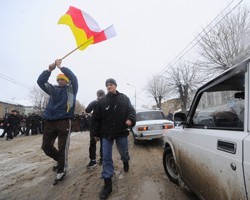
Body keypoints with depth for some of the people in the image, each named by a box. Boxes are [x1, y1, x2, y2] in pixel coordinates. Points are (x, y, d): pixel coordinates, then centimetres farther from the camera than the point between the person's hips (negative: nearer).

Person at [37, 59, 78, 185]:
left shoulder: (71, 89, 8)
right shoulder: (53, 89, 19)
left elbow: (73, 78, -8)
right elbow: (40, 81, 13)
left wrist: (60, 67, -3)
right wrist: (49, 70, 1)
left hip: (64, 121, -5)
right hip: (49, 121, 6)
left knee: (62, 148, 0)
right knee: (46, 146, 11)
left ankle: (61, 170, 18)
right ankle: (60, 160, 36)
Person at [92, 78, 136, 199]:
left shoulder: (124, 98, 2)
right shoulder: (102, 101, 4)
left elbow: (131, 110, -3)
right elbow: (96, 118, 6)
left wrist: (130, 119, -25)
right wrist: (96, 133, 5)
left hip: (121, 132, -1)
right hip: (106, 134, 1)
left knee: (124, 154, 17)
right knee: (106, 158, 2)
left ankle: (125, 161, 53)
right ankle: (108, 184, 14)